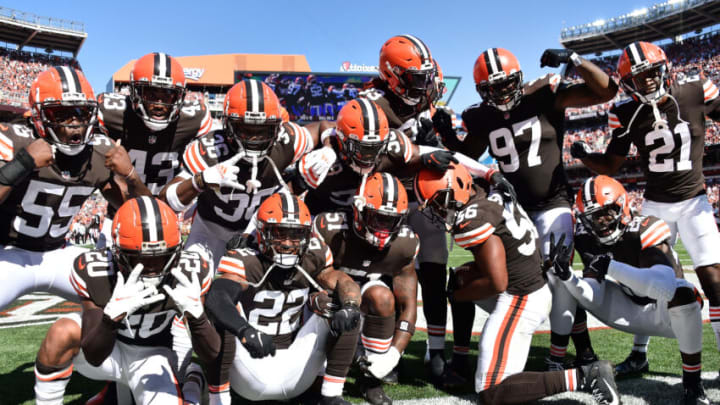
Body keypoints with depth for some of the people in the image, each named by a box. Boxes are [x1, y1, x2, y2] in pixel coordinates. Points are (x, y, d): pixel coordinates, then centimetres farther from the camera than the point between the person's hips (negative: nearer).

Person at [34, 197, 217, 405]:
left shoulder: (190, 273, -25)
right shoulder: (93, 271, -27)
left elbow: (210, 354, -21)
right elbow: (93, 356, -26)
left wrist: (195, 312, -41)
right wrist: (113, 313, -46)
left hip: (151, 358, 1)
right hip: (105, 352, 0)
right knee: (62, 332, -32)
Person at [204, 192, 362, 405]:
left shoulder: (310, 262, -3)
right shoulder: (246, 263, -18)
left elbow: (344, 282, -9)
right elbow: (216, 299, -35)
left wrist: (350, 306, -33)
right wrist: (245, 331, -53)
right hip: (252, 367, -3)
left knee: (342, 311, -10)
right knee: (223, 318, -29)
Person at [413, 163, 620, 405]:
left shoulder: (472, 220, -20)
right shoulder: (490, 197, 7)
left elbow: (497, 283, -22)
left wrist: (457, 296, -5)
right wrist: (464, 277, 9)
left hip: (521, 301, -10)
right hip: (538, 291, 10)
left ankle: (584, 377, -10)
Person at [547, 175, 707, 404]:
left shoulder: (645, 231, -26)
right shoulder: (589, 239, -11)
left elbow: (665, 284, -43)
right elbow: (595, 300, -16)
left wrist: (610, 266, -48)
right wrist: (565, 274, -33)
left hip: (667, 313, -4)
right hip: (633, 311, 5)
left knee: (681, 292, -37)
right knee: (575, 289, -11)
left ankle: (693, 384, -20)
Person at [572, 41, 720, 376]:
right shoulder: (628, 114, -8)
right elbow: (610, 166, -1)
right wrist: (584, 156, -19)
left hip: (693, 201, -1)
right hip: (655, 204, 2)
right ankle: (639, 353, 21)